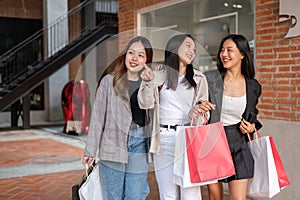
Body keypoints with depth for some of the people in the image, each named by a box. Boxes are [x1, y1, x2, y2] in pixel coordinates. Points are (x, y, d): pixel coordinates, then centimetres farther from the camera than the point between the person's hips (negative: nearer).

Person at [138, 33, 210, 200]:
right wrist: (148, 83, -17)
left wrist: (195, 112, -14)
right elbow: (146, 104, 1)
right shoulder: (158, 74, 6)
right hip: (164, 138, 0)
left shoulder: (198, 78, 11)